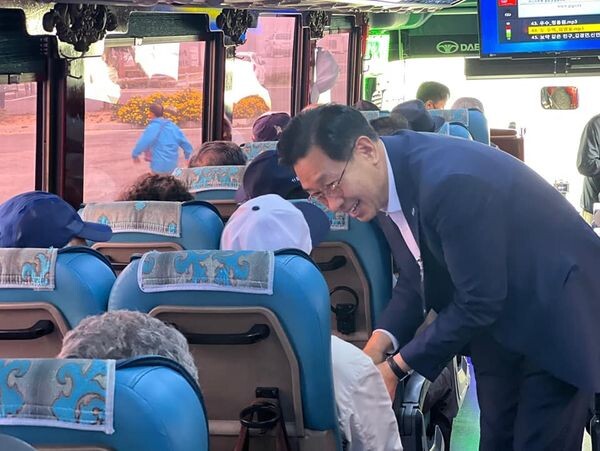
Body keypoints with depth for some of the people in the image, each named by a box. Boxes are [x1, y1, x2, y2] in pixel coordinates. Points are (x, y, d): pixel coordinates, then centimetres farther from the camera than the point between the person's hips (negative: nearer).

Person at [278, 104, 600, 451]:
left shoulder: (450, 178, -34)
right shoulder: (388, 181, -6)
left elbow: (479, 301, -29)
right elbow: (416, 278, 5)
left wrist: (397, 367, -22)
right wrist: (381, 341, -12)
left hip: (556, 314, -8)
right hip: (498, 321, 8)